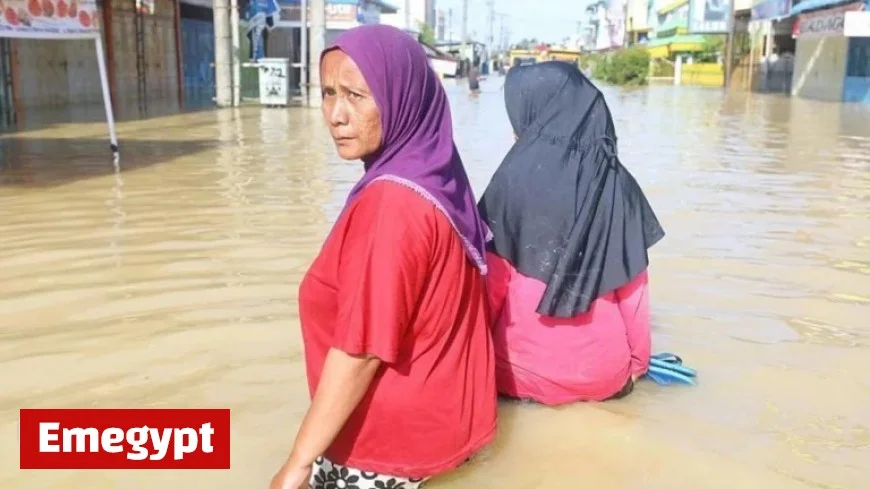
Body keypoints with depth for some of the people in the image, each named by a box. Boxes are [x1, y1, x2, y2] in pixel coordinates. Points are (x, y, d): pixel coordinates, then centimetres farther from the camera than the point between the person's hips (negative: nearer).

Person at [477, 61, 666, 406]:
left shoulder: (518, 173, -12)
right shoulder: (619, 183, -3)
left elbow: (494, 278, -7)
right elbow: (632, 286, -1)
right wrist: (637, 361, 12)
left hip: (526, 366, -3)